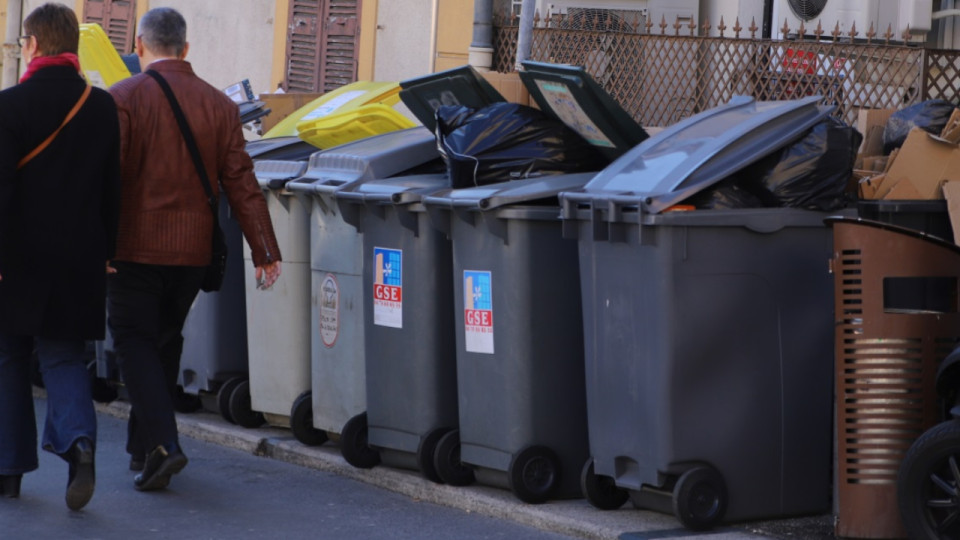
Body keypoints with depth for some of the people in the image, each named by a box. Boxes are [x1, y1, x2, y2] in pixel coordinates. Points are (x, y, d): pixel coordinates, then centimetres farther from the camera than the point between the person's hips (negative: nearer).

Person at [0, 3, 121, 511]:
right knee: (63, 355, 10)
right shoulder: (103, 108, 3)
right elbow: (113, 188, 7)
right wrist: (106, 253, 15)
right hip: (80, 258, 3)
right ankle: (78, 438, -16)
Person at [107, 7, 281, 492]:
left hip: (136, 247, -4)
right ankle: (142, 445, 26)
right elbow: (241, 184, 1)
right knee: (164, 341, 18)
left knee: (134, 343, 0)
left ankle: (161, 444, -17)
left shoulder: (123, 98, -8)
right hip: (192, 251, 4)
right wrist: (264, 251, 2)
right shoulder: (219, 105, 4)